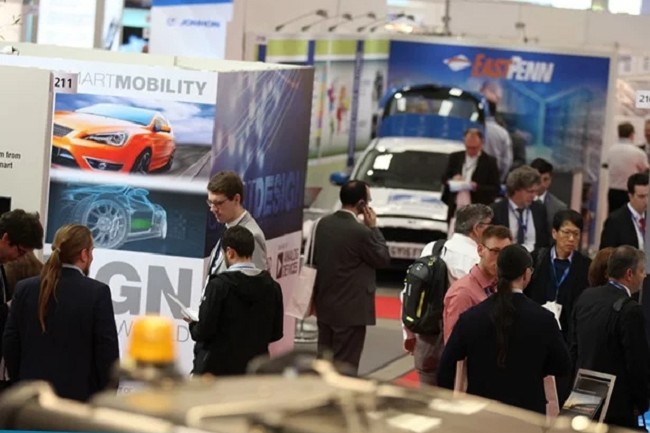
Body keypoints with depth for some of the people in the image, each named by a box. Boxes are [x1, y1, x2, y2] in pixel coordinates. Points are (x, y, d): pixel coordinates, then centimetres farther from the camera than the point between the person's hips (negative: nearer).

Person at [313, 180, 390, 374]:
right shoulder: (360, 231, -21)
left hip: (324, 305, 7)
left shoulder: (323, 223, 1)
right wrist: (373, 228, -4)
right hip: (350, 309, -7)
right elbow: (384, 259, -9)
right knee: (345, 366, 0)